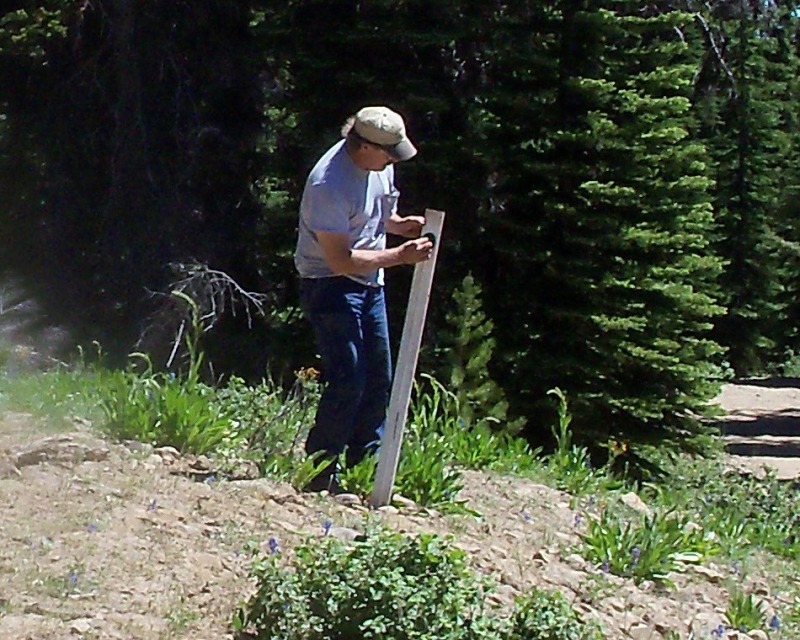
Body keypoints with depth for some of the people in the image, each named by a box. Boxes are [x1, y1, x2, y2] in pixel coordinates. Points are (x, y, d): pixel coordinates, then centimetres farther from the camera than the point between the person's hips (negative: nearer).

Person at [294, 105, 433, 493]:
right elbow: (340, 260, -27)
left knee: (379, 380, 11)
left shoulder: (379, 166, 0)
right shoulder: (330, 184, -27)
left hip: (369, 284, 9)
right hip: (331, 286, -9)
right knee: (347, 382, -14)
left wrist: (399, 224, -2)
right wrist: (400, 256, -25)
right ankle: (320, 474, -4)